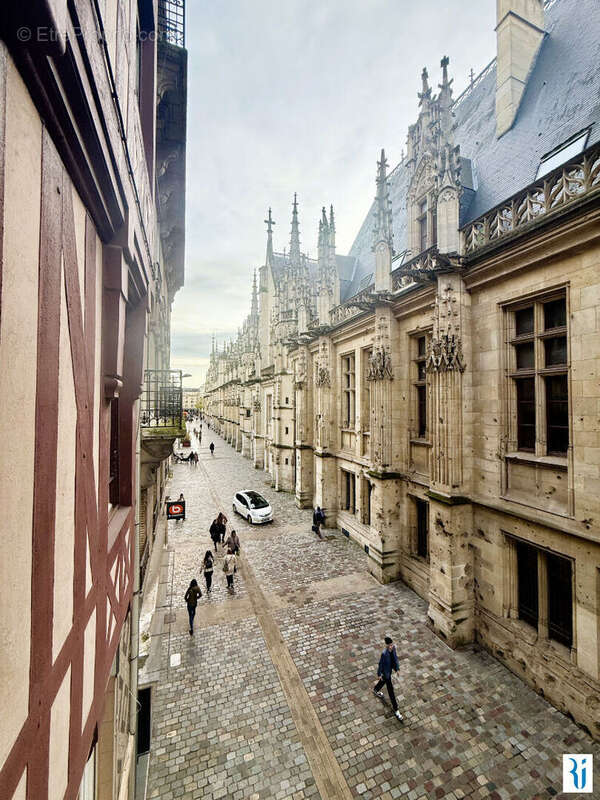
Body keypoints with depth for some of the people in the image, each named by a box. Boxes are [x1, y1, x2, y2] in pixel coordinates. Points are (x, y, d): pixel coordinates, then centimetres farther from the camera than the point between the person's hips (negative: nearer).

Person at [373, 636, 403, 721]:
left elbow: (395, 657, -1)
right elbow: (380, 664, -23)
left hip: (390, 670, 7)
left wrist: (396, 668, 8)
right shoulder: (384, 654, -36)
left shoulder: (393, 648, -19)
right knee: (390, 690, 6)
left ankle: (376, 689, 61)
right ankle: (395, 709, 25)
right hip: (386, 672, -7)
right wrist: (379, 674, -11)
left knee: (383, 680, 32)